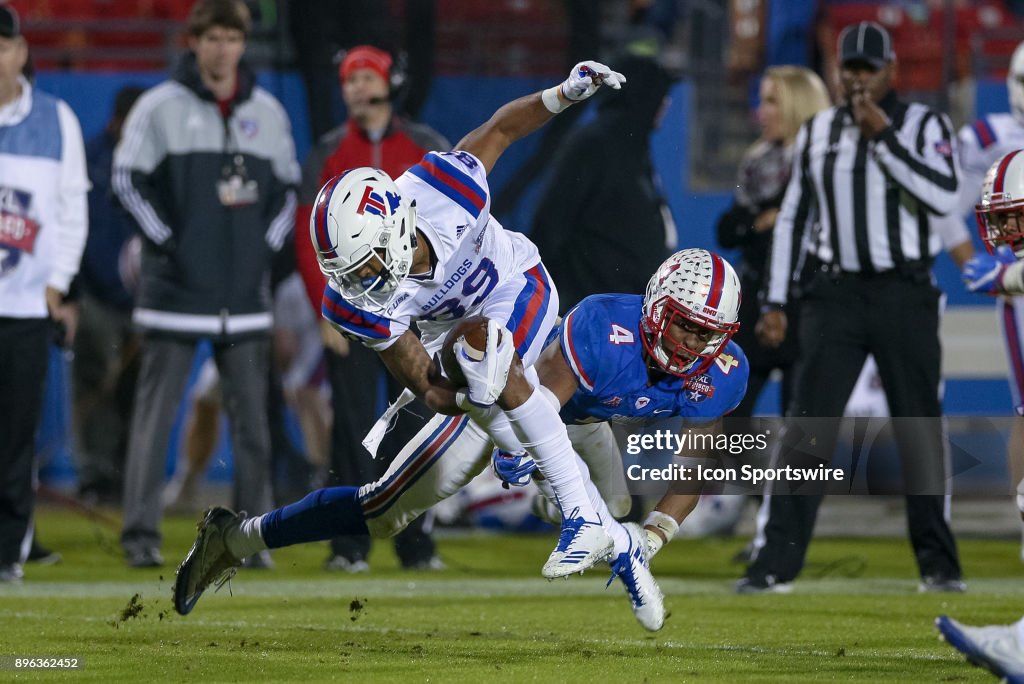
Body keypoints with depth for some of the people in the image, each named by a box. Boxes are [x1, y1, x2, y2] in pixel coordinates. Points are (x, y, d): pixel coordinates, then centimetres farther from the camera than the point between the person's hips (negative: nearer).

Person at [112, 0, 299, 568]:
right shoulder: (160, 107, -1)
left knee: (251, 419, 5)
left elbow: (287, 190, 18)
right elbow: (128, 179, -2)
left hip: (245, 292, 4)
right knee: (155, 413, -4)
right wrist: (166, 240, -8)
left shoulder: (268, 113, 10)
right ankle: (140, 532, -1)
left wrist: (266, 244, 5)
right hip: (175, 288, -4)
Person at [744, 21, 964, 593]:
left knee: (920, 426, 1)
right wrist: (776, 302, 9)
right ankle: (778, 562, -8)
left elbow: (943, 197, -16)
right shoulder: (818, 132, 10)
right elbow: (792, 217, 14)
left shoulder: (924, 125, 1)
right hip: (836, 294, 2)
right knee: (808, 424, -6)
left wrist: (883, 136, -17)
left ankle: (938, 562, 9)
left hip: (905, 294, -2)